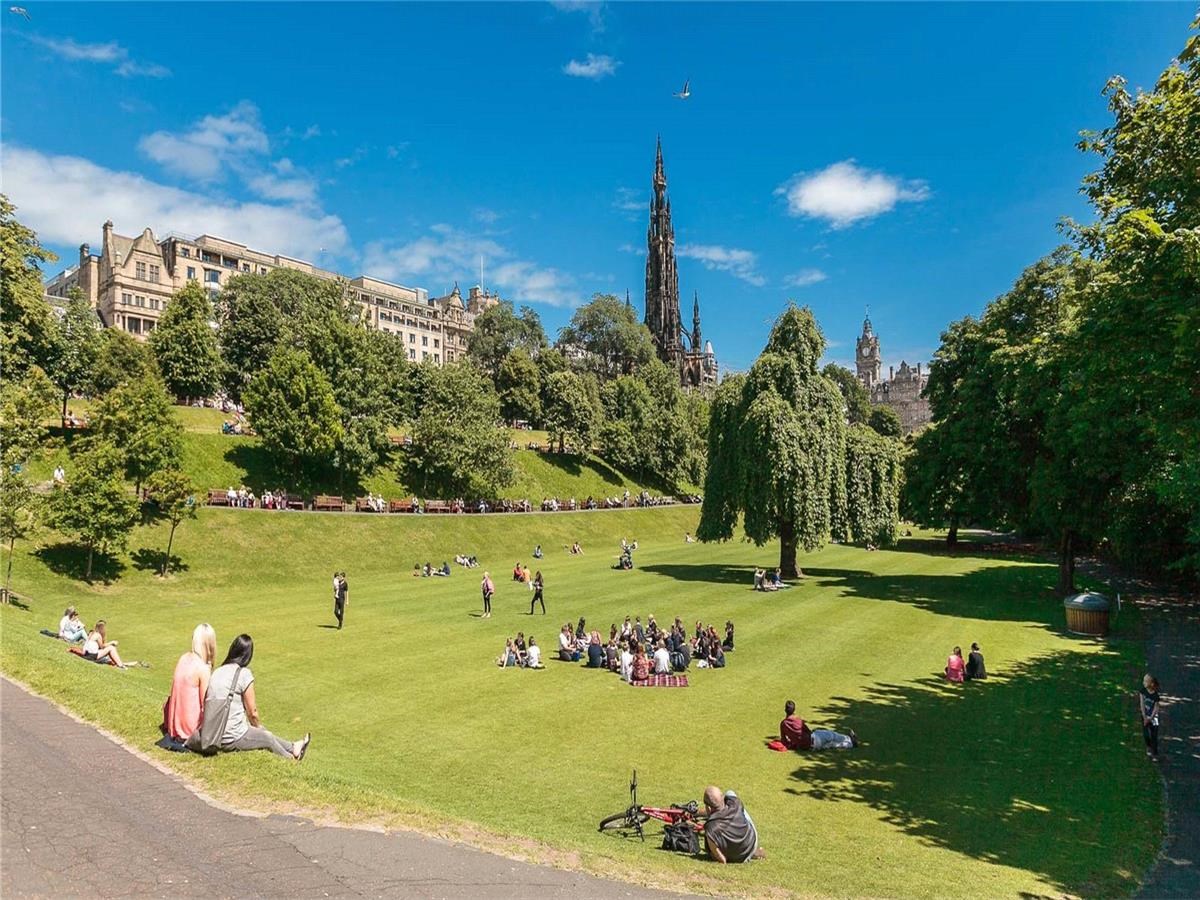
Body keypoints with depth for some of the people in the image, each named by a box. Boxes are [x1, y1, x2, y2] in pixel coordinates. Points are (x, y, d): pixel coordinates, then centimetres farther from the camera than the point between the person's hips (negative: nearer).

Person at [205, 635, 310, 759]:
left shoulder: (218, 671, 4)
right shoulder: (244, 673, -15)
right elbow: (252, 712, -10)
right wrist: (257, 726, 13)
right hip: (232, 739, -7)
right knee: (268, 738, 18)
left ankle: (292, 747, 43)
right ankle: (291, 759, 39)